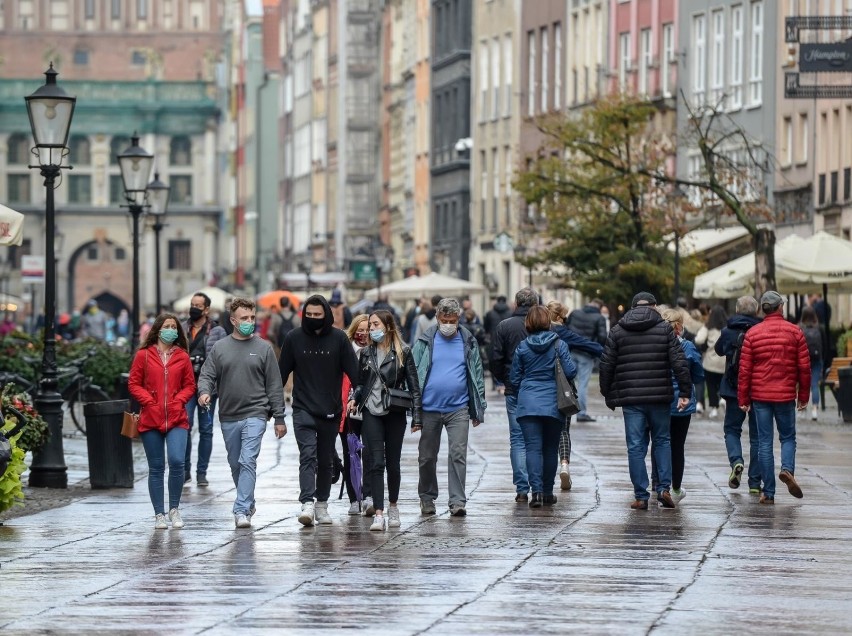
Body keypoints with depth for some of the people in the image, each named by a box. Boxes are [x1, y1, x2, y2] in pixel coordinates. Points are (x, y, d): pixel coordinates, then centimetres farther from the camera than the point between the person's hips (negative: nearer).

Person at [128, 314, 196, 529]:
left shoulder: (182, 357, 7)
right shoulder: (143, 355, 3)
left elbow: (189, 385, 11)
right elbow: (133, 384, 3)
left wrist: (179, 400, -6)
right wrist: (149, 402, -8)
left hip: (177, 419, 0)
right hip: (151, 419, 0)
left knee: (177, 461, -15)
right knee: (156, 468, 4)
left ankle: (174, 509, 2)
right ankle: (159, 514, 12)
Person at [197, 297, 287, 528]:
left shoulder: (263, 348, 2)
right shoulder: (219, 348, 6)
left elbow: (274, 385, 3)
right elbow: (207, 375, 4)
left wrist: (279, 418, 1)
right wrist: (204, 392, -20)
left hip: (255, 415, -3)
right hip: (228, 417, 3)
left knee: (248, 461, -15)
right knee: (235, 464, 14)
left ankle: (242, 510, -18)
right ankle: (248, 503, 32)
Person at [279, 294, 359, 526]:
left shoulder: (339, 339, -1)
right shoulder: (294, 339, 1)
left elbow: (353, 372, 0)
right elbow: (282, 373, 7)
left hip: (330, 411, 1)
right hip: (303, 409, -1)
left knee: (326, 461, 11)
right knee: (308, 456, -15)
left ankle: (322, 505, 24)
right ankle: (307, 504, -23)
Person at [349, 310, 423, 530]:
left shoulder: (403, 353, -1)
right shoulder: (366, 353, 8)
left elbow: (413, 386, 0)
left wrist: (417, 415, -6)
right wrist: (354, 399, -2)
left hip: (395, 414, -1)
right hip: (372, 413, 1)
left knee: (393, 462, 8)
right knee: (376, 462, -8)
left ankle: (393, 506, 28)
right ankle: (378, 514, -13)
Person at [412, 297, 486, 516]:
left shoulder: (468, 342, 5)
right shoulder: (425, 342, 1)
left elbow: (477, 376, 10)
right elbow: (413, 376, 2)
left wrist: (478, 410, 7)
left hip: (458, 409, 0)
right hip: (429, 409, 0)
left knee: (458, 455, -9)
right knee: (427, 457, 10)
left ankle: (457, 501, -8)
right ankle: (427, 497, 26)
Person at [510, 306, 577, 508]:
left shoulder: (522, 347, 1)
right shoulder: (558, 345, -3)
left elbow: (515, 379, 7)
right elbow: (570, 371, -6)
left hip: (528, 403, 0)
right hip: (553, 404, 0)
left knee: (533, 447, -3)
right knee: (551, 449, 11)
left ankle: (536, 491, -17)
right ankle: (548, 493, 17)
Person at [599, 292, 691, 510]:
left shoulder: (617, 331, 6)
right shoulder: (664, 328, 3)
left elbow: (606, 366, 6)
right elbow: (679, 363, -4)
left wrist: (608, 395, 15)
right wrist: (685, 392, -1)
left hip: (630, 398, 0)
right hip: (659, 396, 0)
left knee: (636, 447, 4)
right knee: (662, 441, 15)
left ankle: (640, 496, 3)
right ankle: (664, 488, 4)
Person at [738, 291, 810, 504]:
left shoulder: (752, 333, -1)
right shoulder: (794, 332, -1)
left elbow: (745, 369, -1)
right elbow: (804, 367, 0)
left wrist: (743, 399, 5)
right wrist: (803, 396, 9)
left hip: (760, 396, 0)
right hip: (786, 396, 0)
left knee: (765, 442, 5)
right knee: (788, 437, 15)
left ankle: (768, 493, 4)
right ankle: (787, 469, -14)